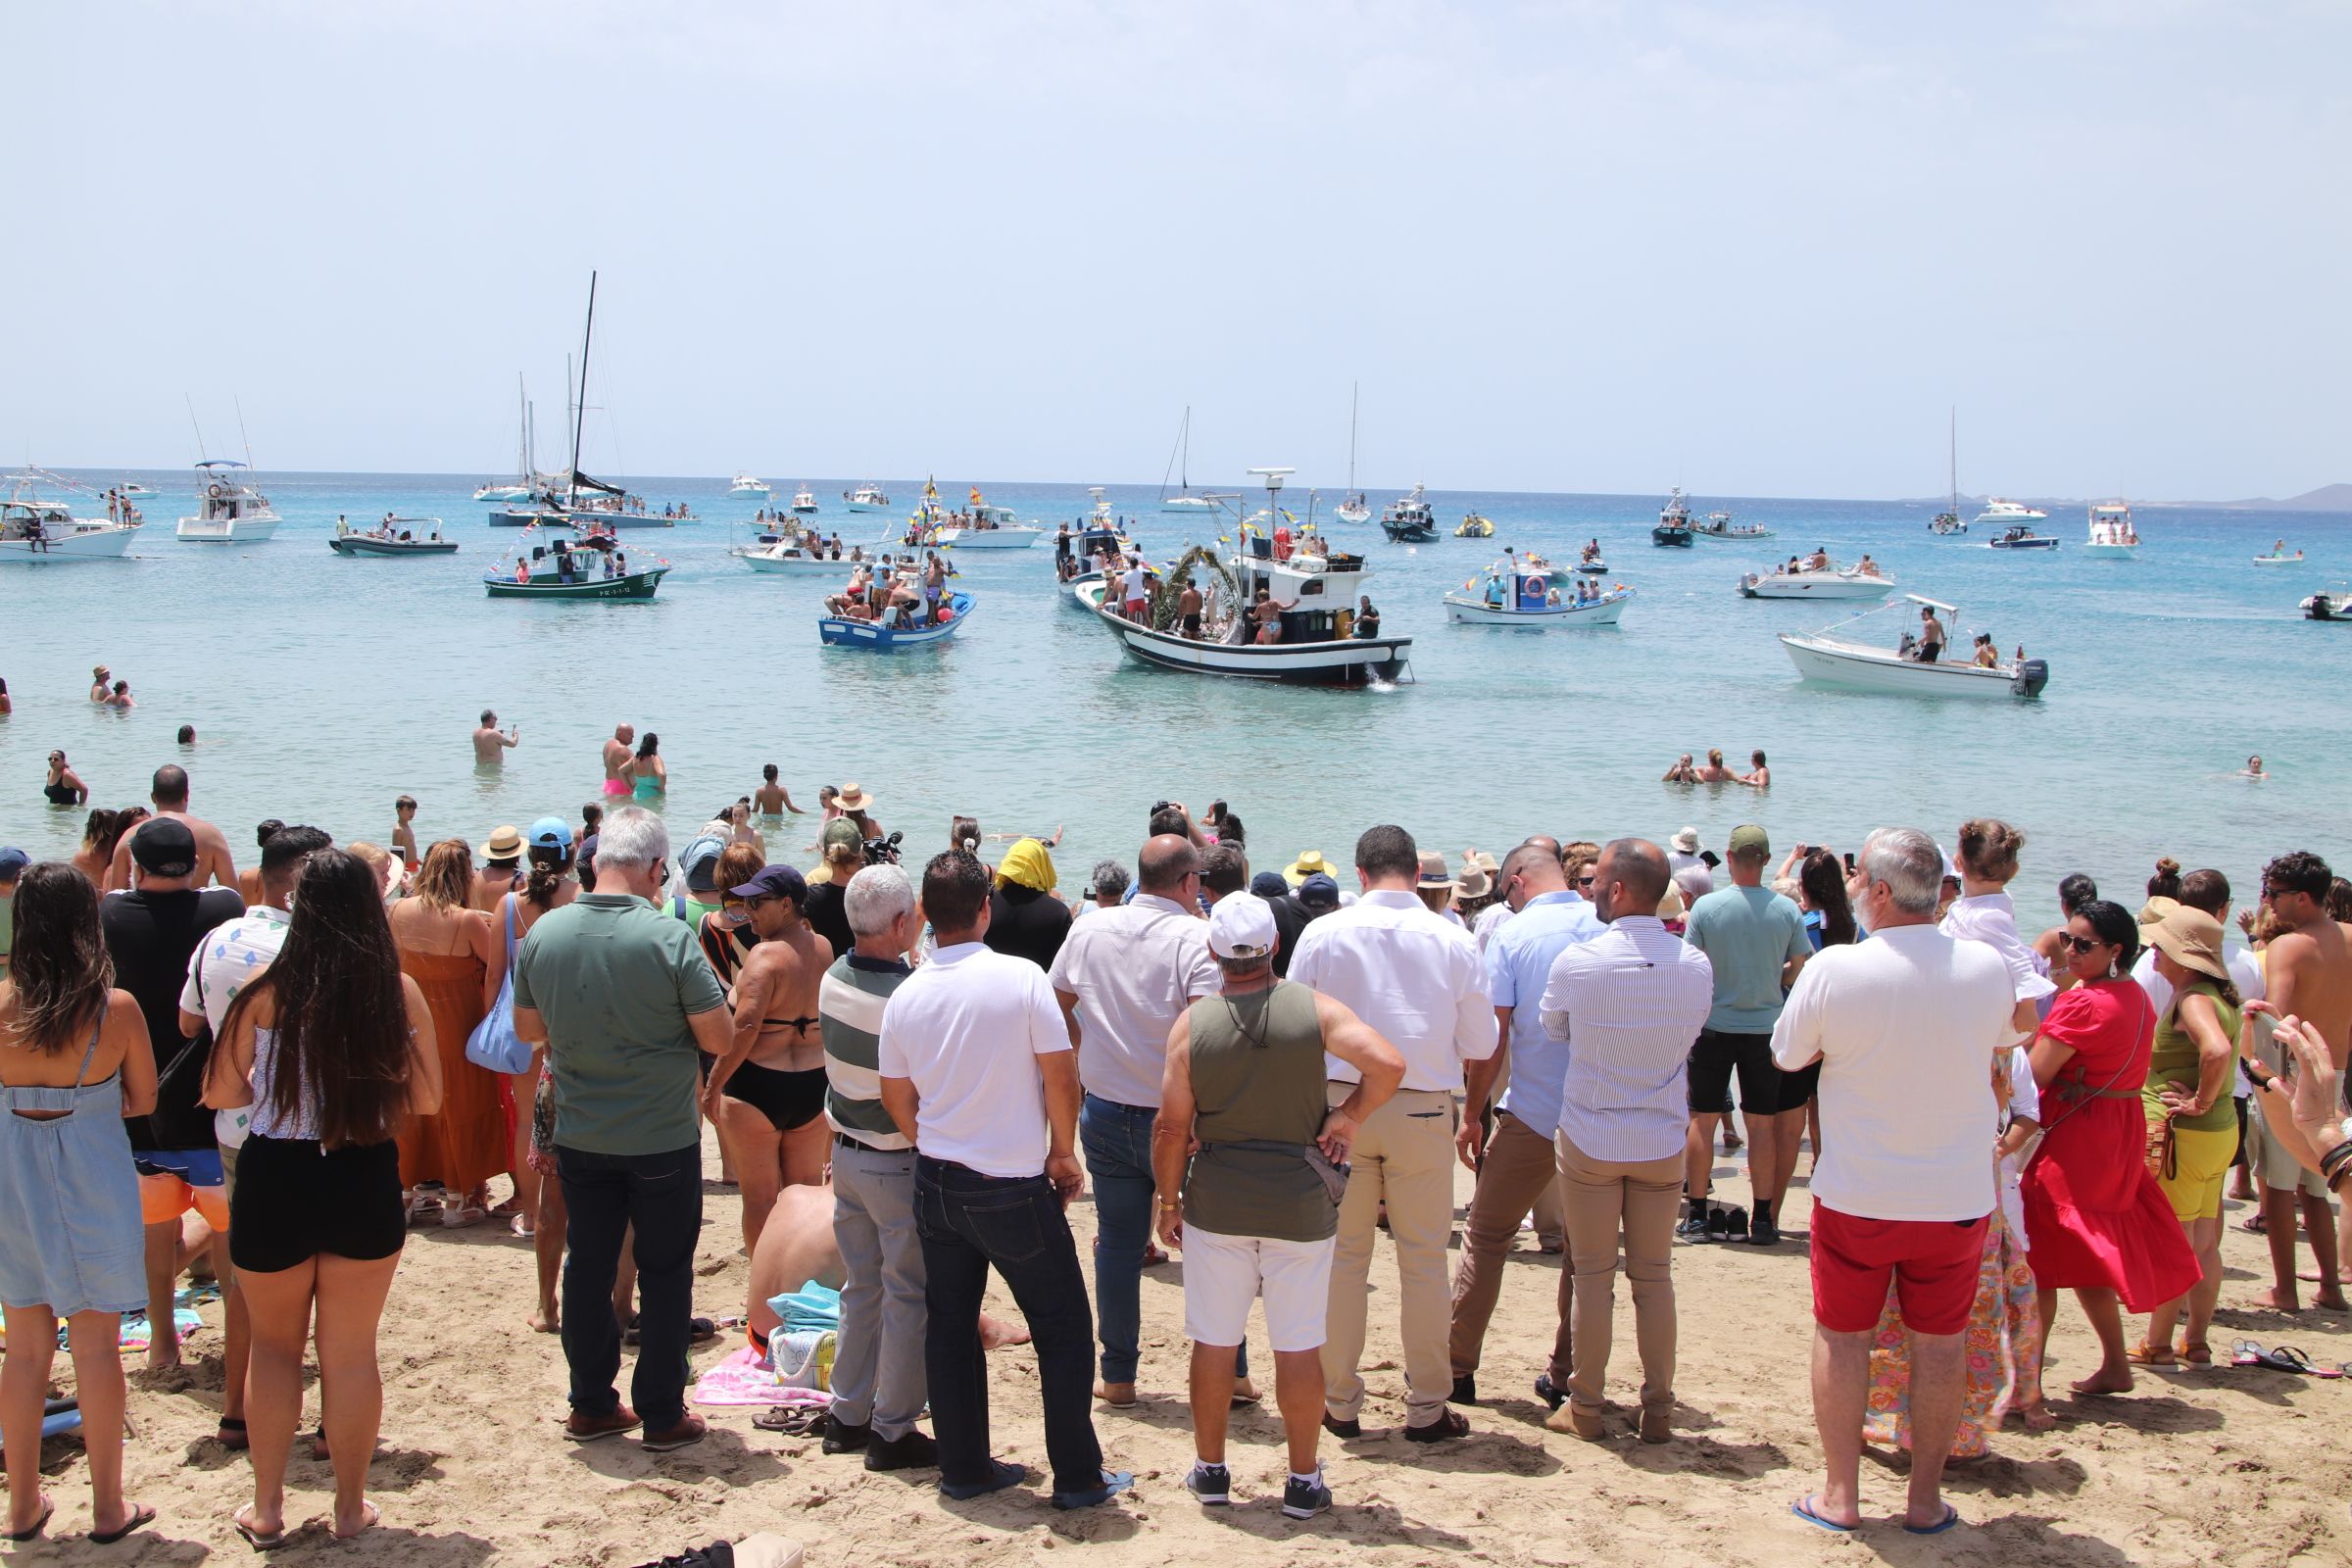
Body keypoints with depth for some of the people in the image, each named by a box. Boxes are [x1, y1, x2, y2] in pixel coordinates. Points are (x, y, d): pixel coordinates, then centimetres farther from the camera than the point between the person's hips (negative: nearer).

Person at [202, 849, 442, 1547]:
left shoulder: (266, 989, -11)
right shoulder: (399, 992, -8)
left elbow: (220, 1093, -5)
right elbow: (426, 1099, -1)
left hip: (274, 1181, -1)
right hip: (366, 1183, 1)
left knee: (274, 1344, 17)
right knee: (351, 1351, 14)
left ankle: (267, 1508, 21)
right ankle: (350, 1505, 23)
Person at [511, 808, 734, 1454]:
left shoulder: (543, 933, -6)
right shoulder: (669, 937, -19)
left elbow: (528, 1028, 8)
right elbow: (720, 1038, -14)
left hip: (579, 1136, 4)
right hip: (662, 1140, -4)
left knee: (588, 1269, 15)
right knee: (664, 1274, 9)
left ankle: (592, 1405, 25)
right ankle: (663, 1416, 16)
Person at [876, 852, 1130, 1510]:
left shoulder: (907, 995, -2)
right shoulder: (1021, 978, -15)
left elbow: (896, 1097, 8)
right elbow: (1061, 1074, -13)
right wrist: (1063, 1153, 2)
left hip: (936, 1183, 5)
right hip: (1014, 1188, -5)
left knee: (949, 1326, 15)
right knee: (1062, 1329, 7)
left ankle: (964, 1468, 22)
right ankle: (1077, 1475, 11)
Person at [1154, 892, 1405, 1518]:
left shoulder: (1192, 1024, -5)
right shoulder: (1314, 1009, -7)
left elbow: (1172, 1126, -5)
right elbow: (1388, 1064, -19)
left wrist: (1169, 1202, 7)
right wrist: (1349, 1116, -5)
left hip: (1216, 1206, 1)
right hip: (1301, 1205, 0)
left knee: (1214, 1341, 12)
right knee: (1299, 1346, 7)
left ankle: (1210, 1470, 22)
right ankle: (1304, 1482, 14)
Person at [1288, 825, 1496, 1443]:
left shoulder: (1323, 934, -5)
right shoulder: (1453, 940, -6)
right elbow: (1480, 1046, 1)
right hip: (1423, 1111, -1)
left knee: (1343, 1257, 10)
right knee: (1424, 1262, 8)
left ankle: (1340, 1403, 17)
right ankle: (1426, 1408, 15)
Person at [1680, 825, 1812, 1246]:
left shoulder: (1705, 907, -11)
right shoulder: (1787, 910, -6)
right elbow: (1801, 970, 2)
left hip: (1713, 1026, -1)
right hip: (1765, 1027, 1)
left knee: (1702, 1120, 8)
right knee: (1762, 1124, 8)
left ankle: (1696, 1215, 10)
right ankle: (1763, 1219, 11)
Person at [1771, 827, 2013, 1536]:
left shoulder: (1833, 970, -17)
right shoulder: (1988, 967, -8)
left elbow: (1785, 1056, -3)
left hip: (1856, 1192, -2)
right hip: (1957, 1195, 2)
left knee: (1841, 1335, 13)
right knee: (1938, 1343, 12)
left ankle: (1841, 1495, 18)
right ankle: (1926, 1498, 21)